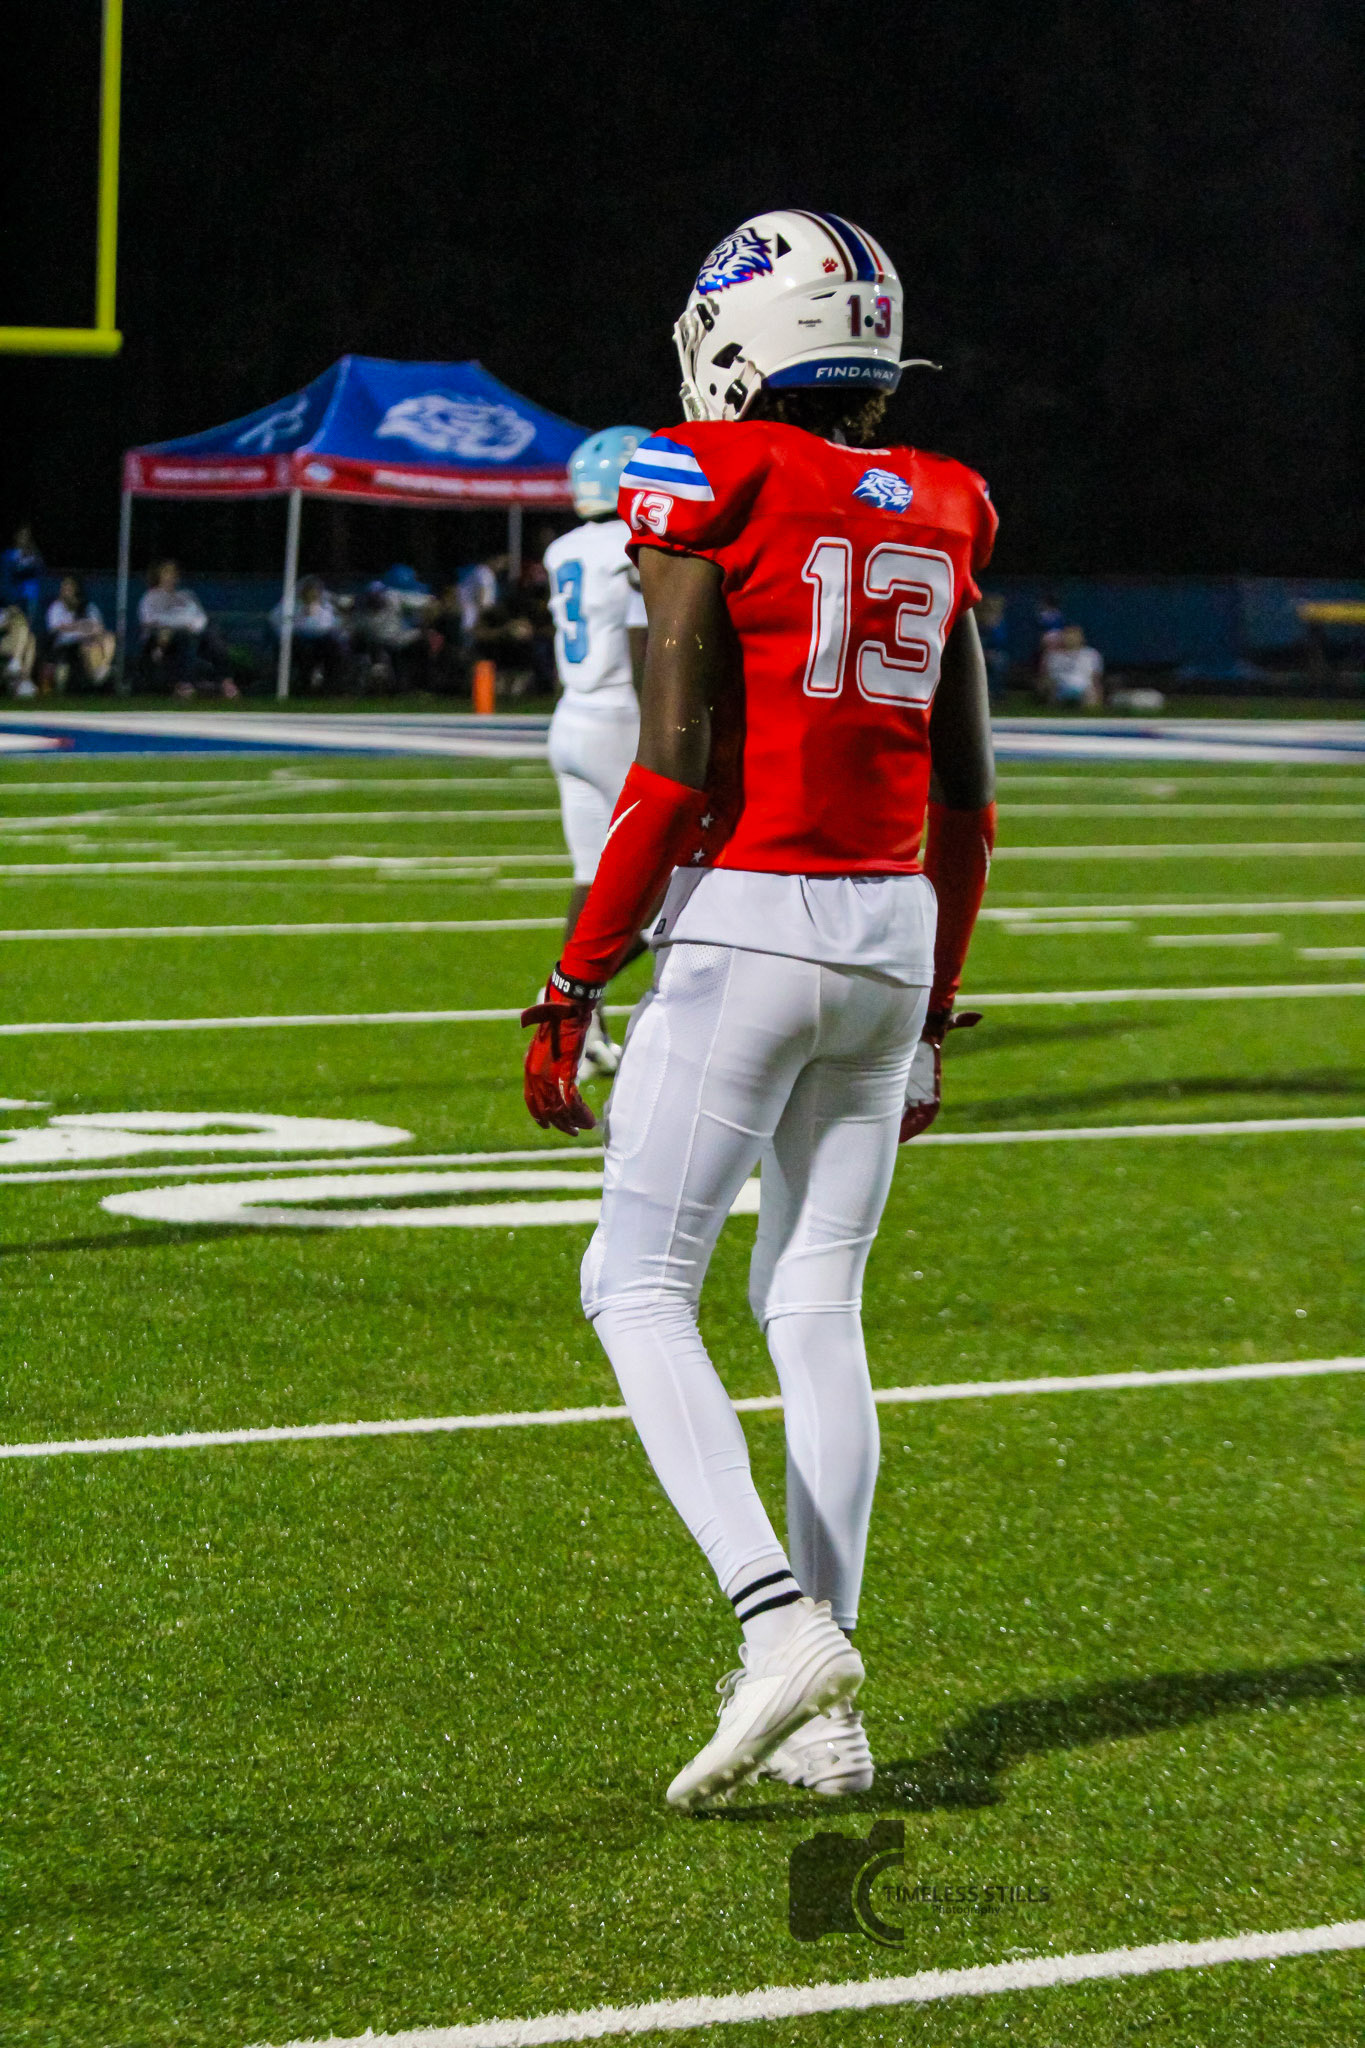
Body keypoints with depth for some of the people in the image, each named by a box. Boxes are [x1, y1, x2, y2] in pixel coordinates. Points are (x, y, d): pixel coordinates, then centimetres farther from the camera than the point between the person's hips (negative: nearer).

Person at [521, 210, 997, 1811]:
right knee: (816, 1305, 11)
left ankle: (782, 1619, -17)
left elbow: (676, 768, -14)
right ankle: (825, 1716, 9)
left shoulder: (707, 494, -8)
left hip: (745, 922, -6)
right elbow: (967, 803, 14)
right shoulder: (934, 517, 11)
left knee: (638, 1288, 0)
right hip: (893, 930, 6)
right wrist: (931, 1014, 23)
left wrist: (574, 986, -8)